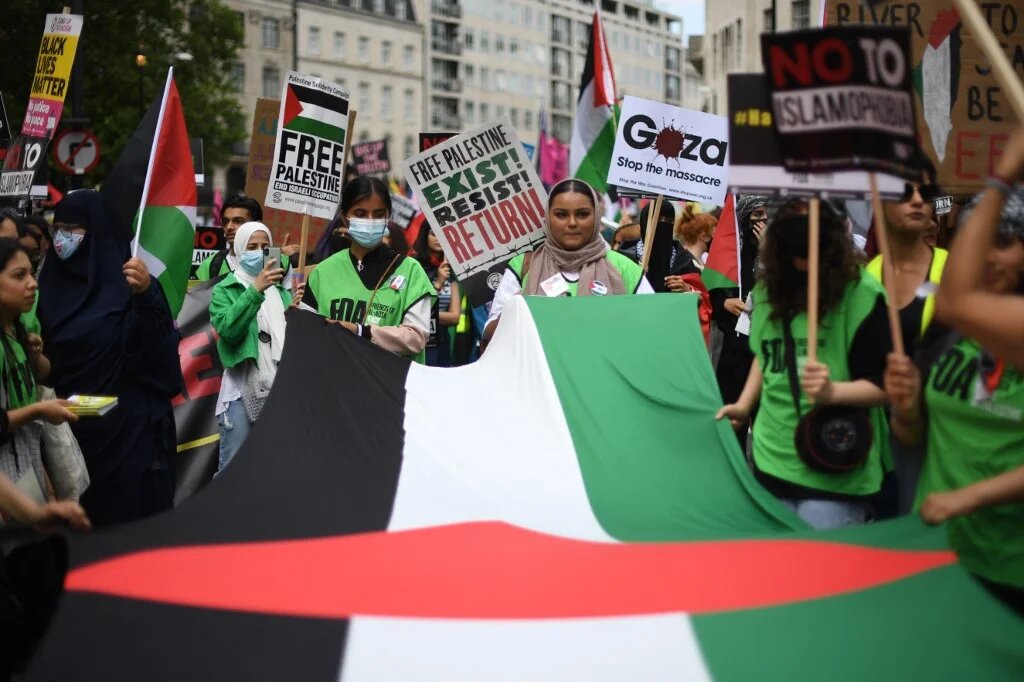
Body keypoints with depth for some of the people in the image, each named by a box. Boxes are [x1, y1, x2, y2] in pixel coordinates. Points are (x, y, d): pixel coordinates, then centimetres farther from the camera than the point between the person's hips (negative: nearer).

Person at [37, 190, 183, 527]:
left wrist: (146, 295, -31)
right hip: (68, 428, 5)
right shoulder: (50, 284, 8)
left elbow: (162, 354, -18)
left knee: (133, 517, 1)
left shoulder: (130, 282, -9)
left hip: (128, 427, -5)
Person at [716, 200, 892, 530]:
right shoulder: (769, 289, 5)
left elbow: (883, 384, -14)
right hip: (772, 458, 6)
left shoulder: (862, 293, -14)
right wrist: (744, 404, 10)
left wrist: (832, 391, -30)